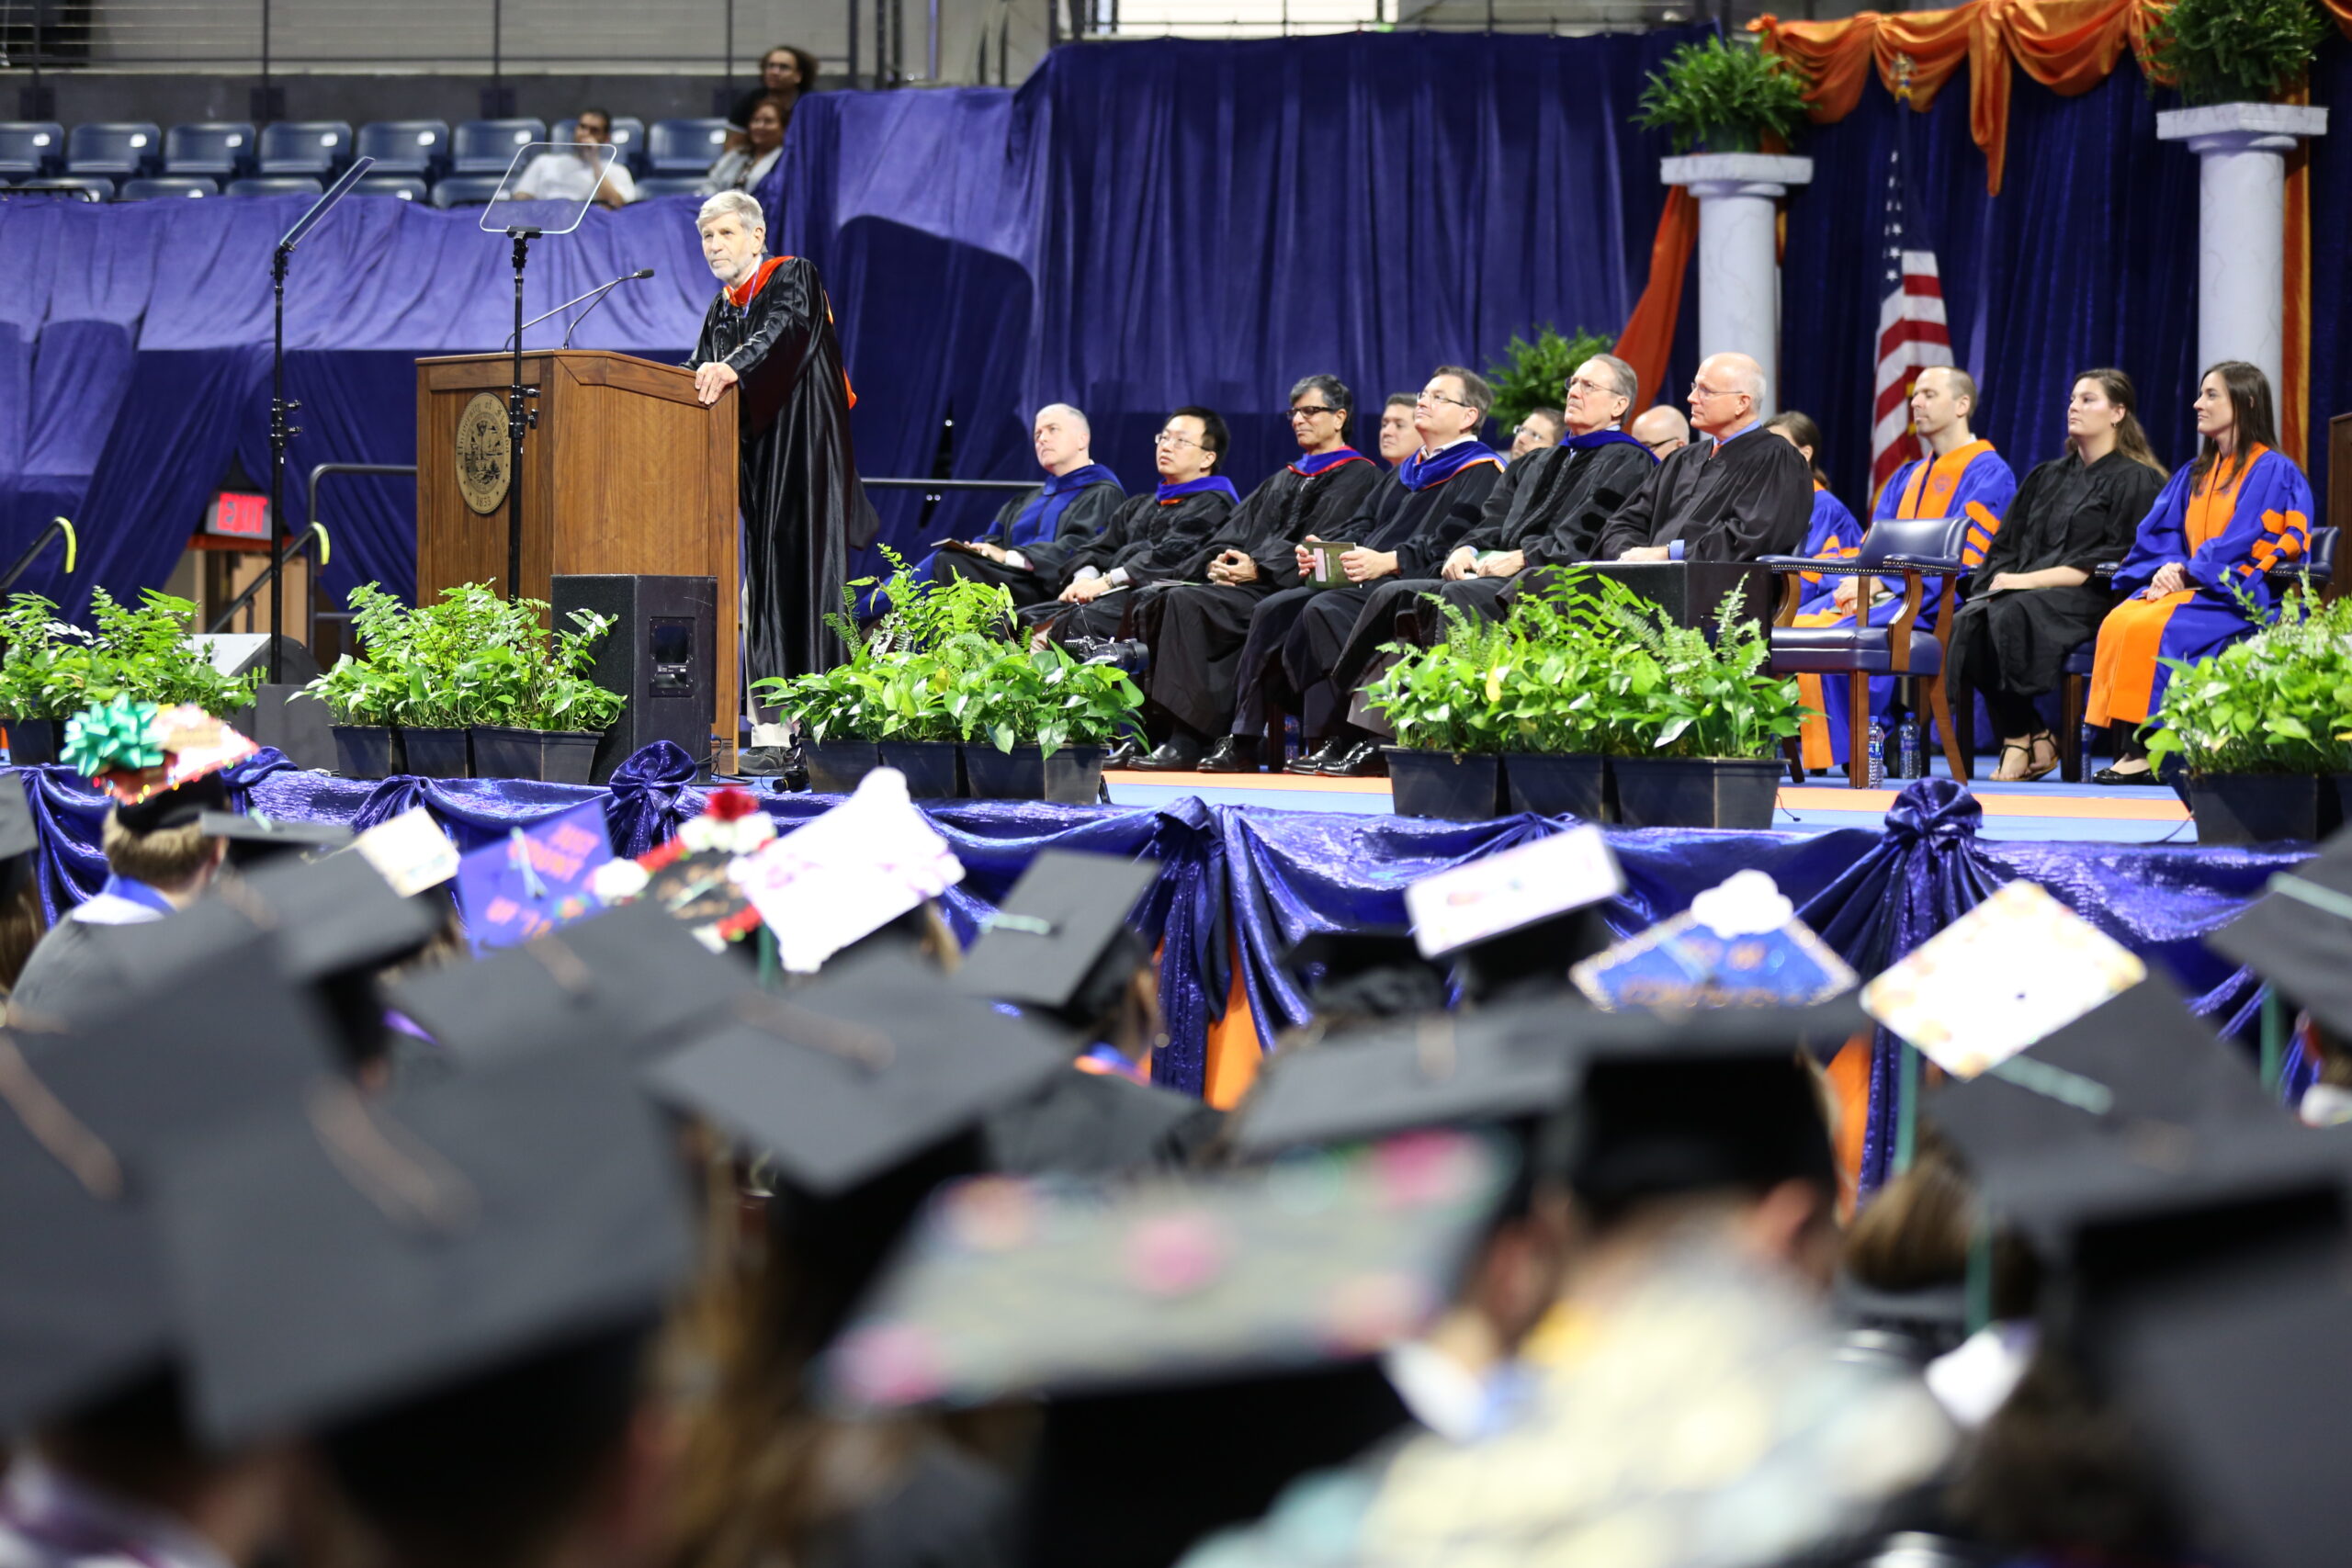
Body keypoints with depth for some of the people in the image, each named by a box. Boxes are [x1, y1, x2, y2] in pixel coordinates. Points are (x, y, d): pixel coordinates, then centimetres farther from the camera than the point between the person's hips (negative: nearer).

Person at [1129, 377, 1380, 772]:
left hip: (1287, 592, -8)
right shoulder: (1283, 479, 29)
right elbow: (1238, 528, 18)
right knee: (1156, 602, -17)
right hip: (1252, 585, 8)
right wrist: (1216, 561, -3)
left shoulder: (1356, 476, 3)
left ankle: (1186, 741, -30)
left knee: (1188, 602, -28)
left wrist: (1258, 569, -18)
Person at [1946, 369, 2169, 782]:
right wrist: (2001, 580, -5)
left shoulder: (2135, 481, 3)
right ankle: (2034, 739, -23)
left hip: (2088, 599, -6)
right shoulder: (2048, 477, 24)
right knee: (1969, 621, -28)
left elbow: (2113, 561, -9)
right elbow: (2007, 544, 19)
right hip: (2027, 592, 6)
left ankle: (2019, 739, -22)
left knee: (2011, 615, -36)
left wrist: (2034, 580, -16)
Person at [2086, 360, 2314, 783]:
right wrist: (2166, 569, -7)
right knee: (2118, 621, -26)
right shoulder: (2195, 475, 21)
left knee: (2152, 628, -33)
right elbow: (2158, 533, 15)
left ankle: (2148, 749, -29)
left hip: (2241, 598, -6)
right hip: (2188, 589, 6)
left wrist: (2188, 573, -17)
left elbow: (2245, 543, -13)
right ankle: (2129, 744, -32)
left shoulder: (2273, 472, -2)